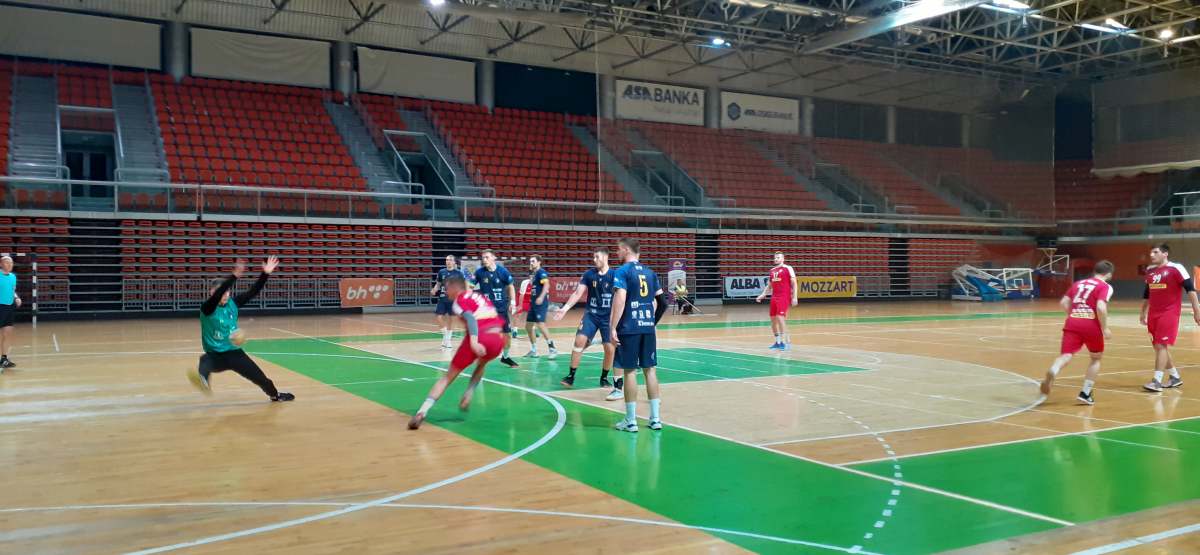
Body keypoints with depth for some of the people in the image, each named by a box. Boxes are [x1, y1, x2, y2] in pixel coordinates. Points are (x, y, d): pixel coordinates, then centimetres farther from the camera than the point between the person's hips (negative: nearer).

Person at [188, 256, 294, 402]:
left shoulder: (233, 304, -2)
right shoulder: (207, 308, -18)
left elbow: (252, 292, -5)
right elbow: (217, 295, -37)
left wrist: (265, 274, -17)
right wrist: (234, 276, -49)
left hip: (234, 353, 5)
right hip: (215, 355, -5)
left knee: (258, 375, 12)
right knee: (205, 362, -40)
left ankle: (275, 394, 38)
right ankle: (202, 378, -73)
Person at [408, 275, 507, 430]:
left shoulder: (459, 301, 11)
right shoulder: (480, 296, 30)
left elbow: (470, 318, -9)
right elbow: (499, 320, 29)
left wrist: (474, 342, -21)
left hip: (478, 341, -5)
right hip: (497, 338, 5)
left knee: (448, 376, 9)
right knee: (481, 364, 39)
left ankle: (421, 412, -4)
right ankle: (468, 395, 20)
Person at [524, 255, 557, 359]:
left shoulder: (541, 272, -10)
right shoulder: (532, 273, 16)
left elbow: (546, 284, -25)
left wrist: (541, 297, -36)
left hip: (541, 303, -10)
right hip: (533, 303, 10)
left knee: (541, 324, -21)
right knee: (528, 326, 12)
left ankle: (552, 349, -18)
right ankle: (533, 350, 23)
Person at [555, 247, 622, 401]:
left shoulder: (614, 275, -6)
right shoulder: (589, 274, 1)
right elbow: (578, 293, -1)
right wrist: (565, 308, -11)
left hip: (608, 317, -1)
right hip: (591, 314, 1)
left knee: (610, 349, -2)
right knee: (580, 340, -13)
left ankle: (604, 377, 19)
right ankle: (571, 376, -4)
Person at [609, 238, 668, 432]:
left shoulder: (622, 271, -6)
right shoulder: (650, 272, 12)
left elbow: (620, 300, -17)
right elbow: (662, 303, 12)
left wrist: (612, 328, -15)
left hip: (629, 329, -5)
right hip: (648, 328, 6)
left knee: (630, 371, 0)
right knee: (649, 369, 9)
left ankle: (630, 421, 4)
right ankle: (655, 418, 12)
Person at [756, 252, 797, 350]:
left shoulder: (788, 268, -4)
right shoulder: (772, 270, 15)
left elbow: (794, 284, -7)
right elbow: (769, 285, 24)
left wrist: (794, 297, -14)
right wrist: (763, 294, 11)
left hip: (784, 297, -7)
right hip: (774, 297, 7)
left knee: (780, 317, -17)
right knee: (773, 319, 7)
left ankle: (784, 341, -12)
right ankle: (778, 341, 19)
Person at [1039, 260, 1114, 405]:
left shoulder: (1079, 283, 21)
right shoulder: (1105, 286, 3)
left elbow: (1064, 302, 15)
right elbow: (1101, 307, -12)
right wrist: (1105, 329, -4)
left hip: (1072, 323, 3)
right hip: (1092, 325, -3)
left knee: (1066, 355, -9)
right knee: (1096, 358, 20)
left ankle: (1053, 372, -44)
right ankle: (1085, 393, 15)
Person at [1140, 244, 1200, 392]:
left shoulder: (1176, 268, -8)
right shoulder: (1150, 270, 12)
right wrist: (1143, 313, 24)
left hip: (1169, 313, -7)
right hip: (1153, 314, 7)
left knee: (1161, 346, -12)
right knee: (1158, 347, 10)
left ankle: (1157, 381, -14)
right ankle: (1175, 377, 25)